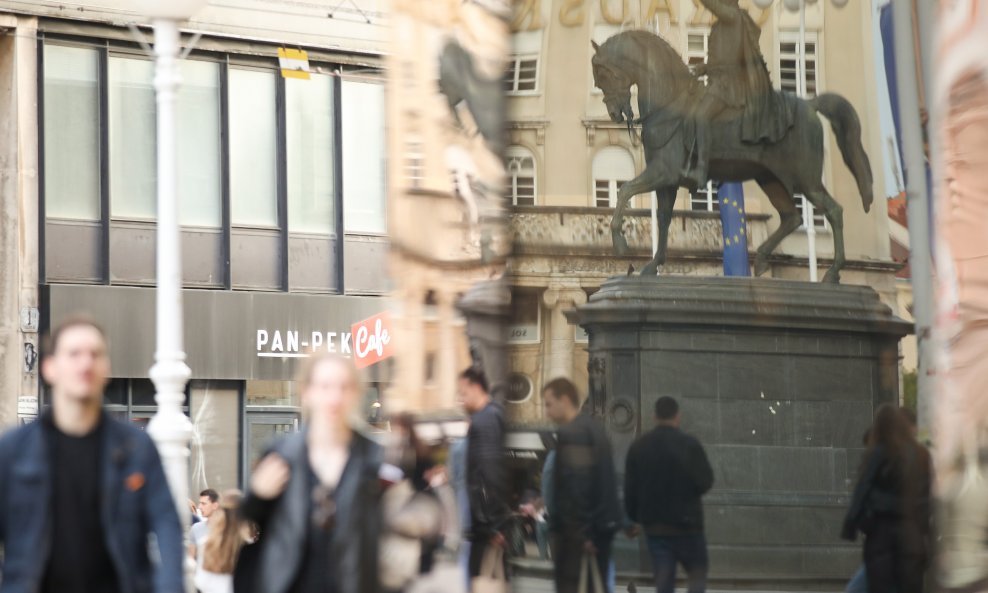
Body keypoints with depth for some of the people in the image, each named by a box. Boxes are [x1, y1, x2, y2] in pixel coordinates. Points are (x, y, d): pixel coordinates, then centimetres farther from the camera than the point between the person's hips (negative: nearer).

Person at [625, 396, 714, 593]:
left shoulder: (638, 447, 2)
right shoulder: (690, 445, -12)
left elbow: (630, 489, 5)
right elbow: (705, 482, -11)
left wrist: (634, 518, 16)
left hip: (653, 524, 4)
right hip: (686, 524, -4)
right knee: (697, 572, 9)